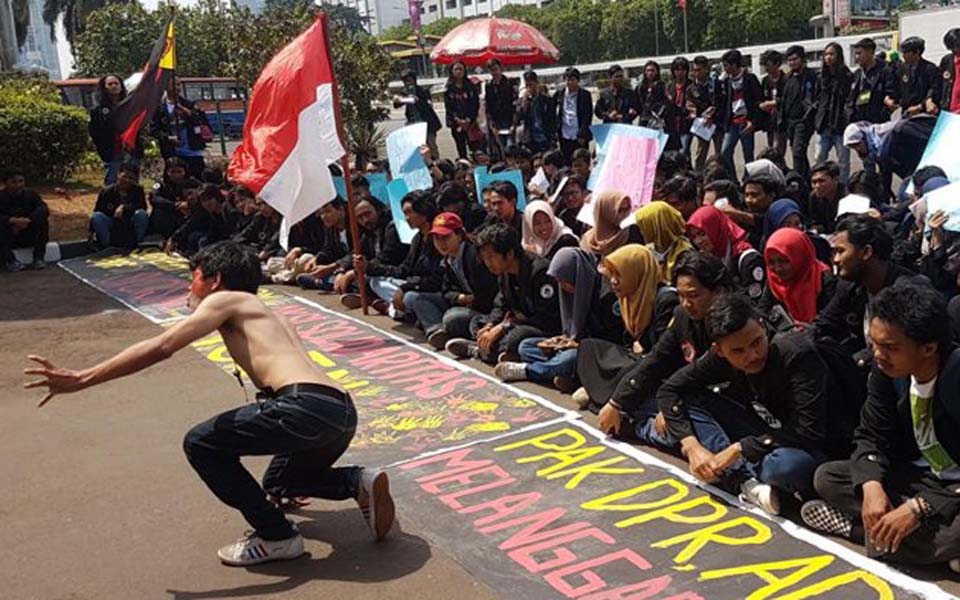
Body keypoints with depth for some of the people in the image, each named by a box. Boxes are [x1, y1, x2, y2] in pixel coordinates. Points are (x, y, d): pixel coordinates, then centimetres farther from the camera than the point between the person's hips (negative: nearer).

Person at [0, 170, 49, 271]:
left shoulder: (31, 194, -2)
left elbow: (43, 209, -19)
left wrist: (27, 220, -35)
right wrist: (13, 220, -42)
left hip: (28, 237, 2)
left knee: (42, 221, -21)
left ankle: (38, 258, -21)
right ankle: (10, 261, -25)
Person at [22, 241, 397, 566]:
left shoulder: (225, 300, 10)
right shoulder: (267, 316, 34)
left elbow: (161, 347, -1)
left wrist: (81, 379, 1)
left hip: (307, 408, -10)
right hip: (343, 414, 10)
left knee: (200, 444, 7)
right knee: (277, 482, 33)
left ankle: (276, 537, 7)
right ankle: (360, 483, 11)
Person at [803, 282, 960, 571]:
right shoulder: (885, 369, -10)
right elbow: (872, 436, -1)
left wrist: (918, 508, -33)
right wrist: (872, 485, -21)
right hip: (921, 476, 7)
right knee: (826, 477, -6)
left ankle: (855, 526, -13)